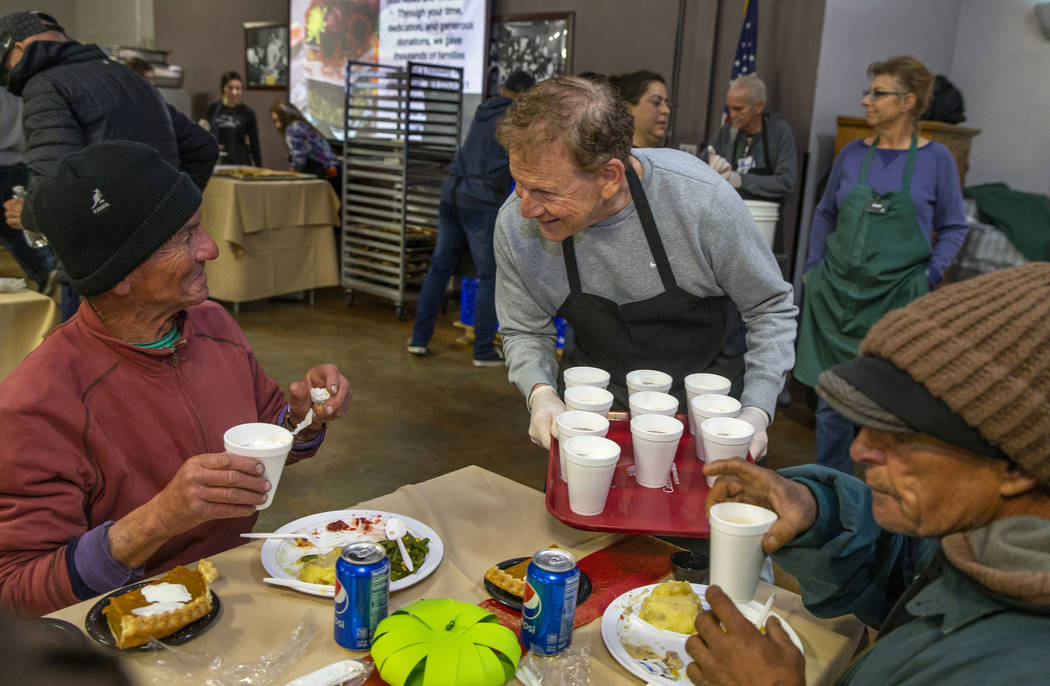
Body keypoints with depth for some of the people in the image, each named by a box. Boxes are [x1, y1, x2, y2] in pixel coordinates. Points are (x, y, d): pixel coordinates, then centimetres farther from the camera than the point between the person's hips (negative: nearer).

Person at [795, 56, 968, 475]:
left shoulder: (935, 158, -1)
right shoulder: (853, 153, 6)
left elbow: (953, 227, 6)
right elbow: (825, 214, 16)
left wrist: (931, 275, -7)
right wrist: (814, 266, 8)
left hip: (898, 297, -3)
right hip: (837, 293, 3)